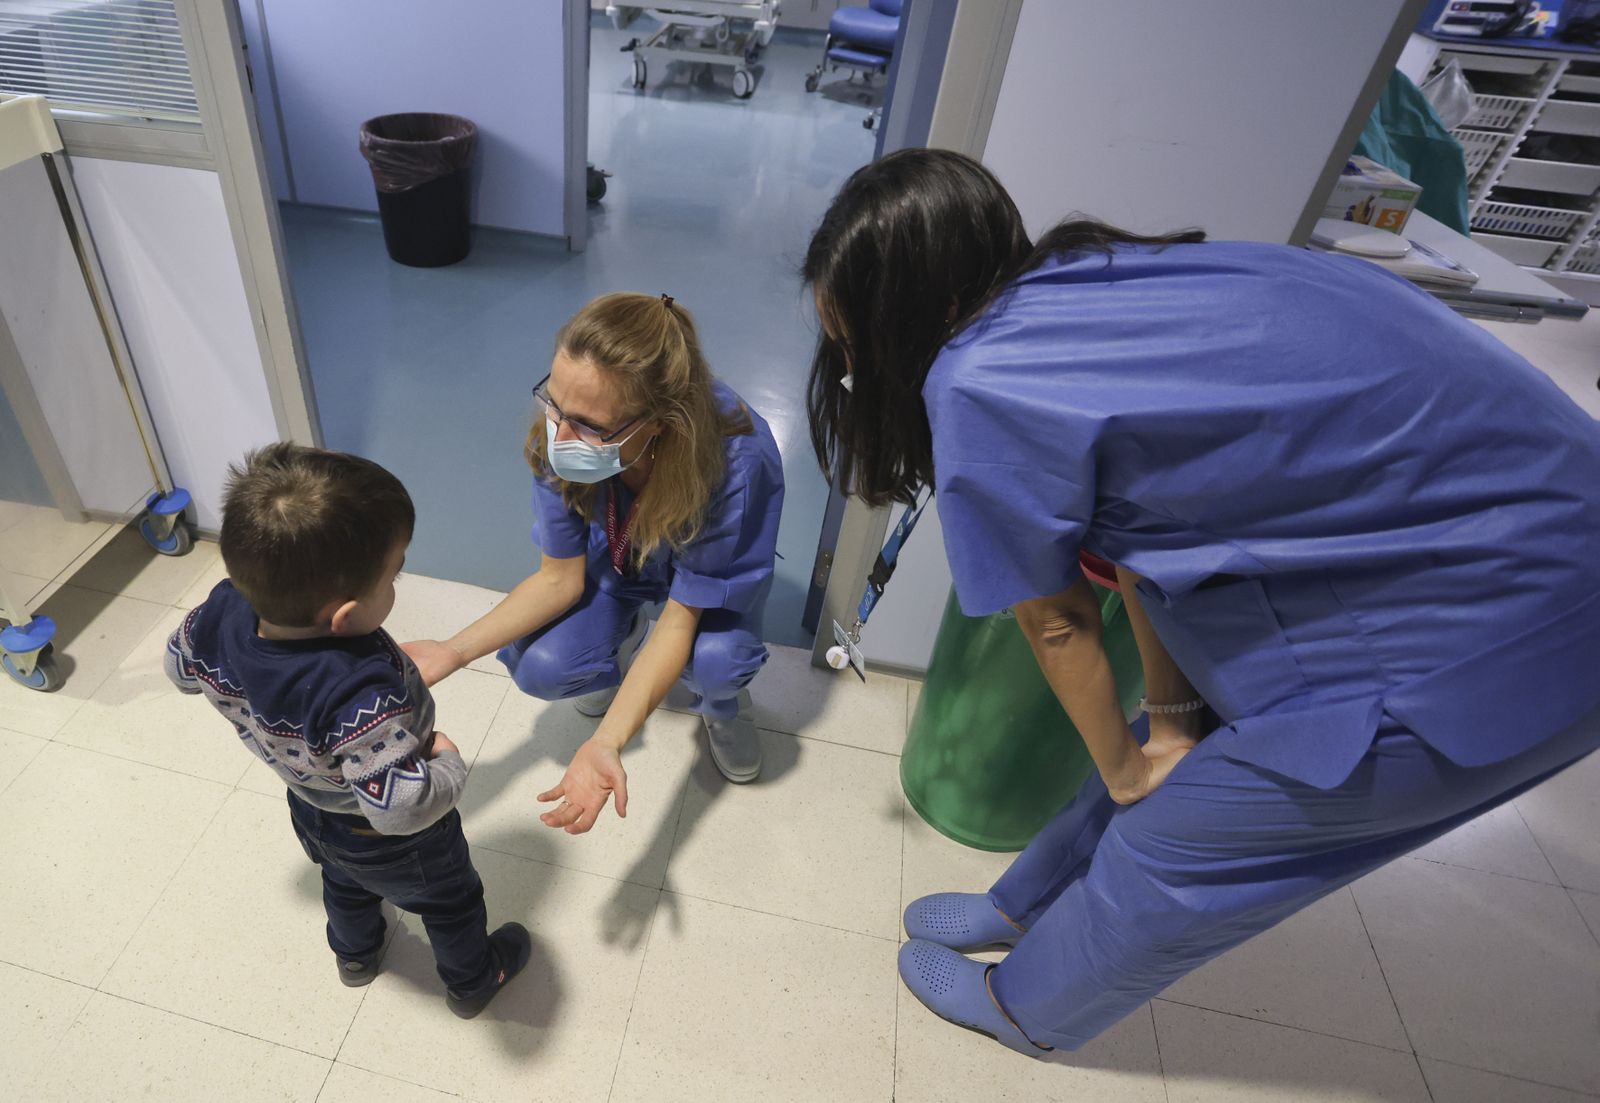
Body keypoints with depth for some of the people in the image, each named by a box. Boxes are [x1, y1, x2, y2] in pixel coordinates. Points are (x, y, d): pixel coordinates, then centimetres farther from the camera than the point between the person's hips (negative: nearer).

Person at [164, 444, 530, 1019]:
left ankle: (354, 955, 68)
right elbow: (403, 806, -45)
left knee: (344, 883, 39)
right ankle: (473, 981, 54)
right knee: (451, 902, 26)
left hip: (313, 817, 6)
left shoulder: (223, 612, -28)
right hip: (396, 845, -6)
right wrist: (448, 763, -26)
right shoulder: (360, 695, -49)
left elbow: (180, 665, -5)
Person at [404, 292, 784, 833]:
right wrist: (454, 651, -29)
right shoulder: (557, 432, -30)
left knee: (714, 661, -32)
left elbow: (680, 617, -32)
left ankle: (720, 703, 7)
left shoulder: (736, 463, -42)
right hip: (614, 557, 3)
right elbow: (559, 579, -17)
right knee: (541, 670, -20)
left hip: (710, 573, -2)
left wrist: (606, 743, -42)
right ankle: (624, 638, 16)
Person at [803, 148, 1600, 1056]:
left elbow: (1060, 624, -9)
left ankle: (1026, 1007, 35)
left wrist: (1122, 768, 7)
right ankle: (1024, 908, 42)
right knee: (1166, 763, 18)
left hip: (1506, 620, -7)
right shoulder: (1078, 290, 0)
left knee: (1173, 834, 9)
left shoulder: (982, 388, -23)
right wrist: (1170, 720, 8)